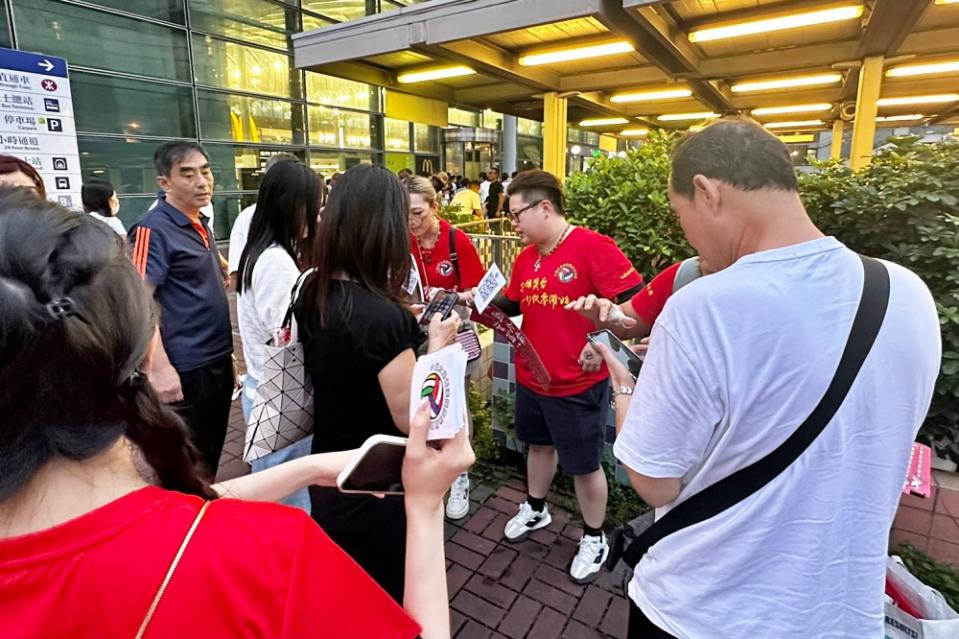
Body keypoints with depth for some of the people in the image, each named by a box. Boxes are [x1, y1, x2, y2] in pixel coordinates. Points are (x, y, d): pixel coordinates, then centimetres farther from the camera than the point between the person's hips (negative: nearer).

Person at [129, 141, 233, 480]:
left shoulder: (202, 223, 10)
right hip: (185, 367, -8)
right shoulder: (154, 229, -15)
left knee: (212, 451, 21)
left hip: (218, 360, 8)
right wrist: (160, 369, -26)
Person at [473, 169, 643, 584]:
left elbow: (635, 303, -20)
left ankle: (594, 539, 33)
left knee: (584, 464, 10)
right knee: (539, 444, 25)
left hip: (578, 384, -7)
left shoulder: (592, 247, -19)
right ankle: (535, 509, 49)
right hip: (530, 378, 7)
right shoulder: (525, 259, 5)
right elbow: (511, 306, 15)